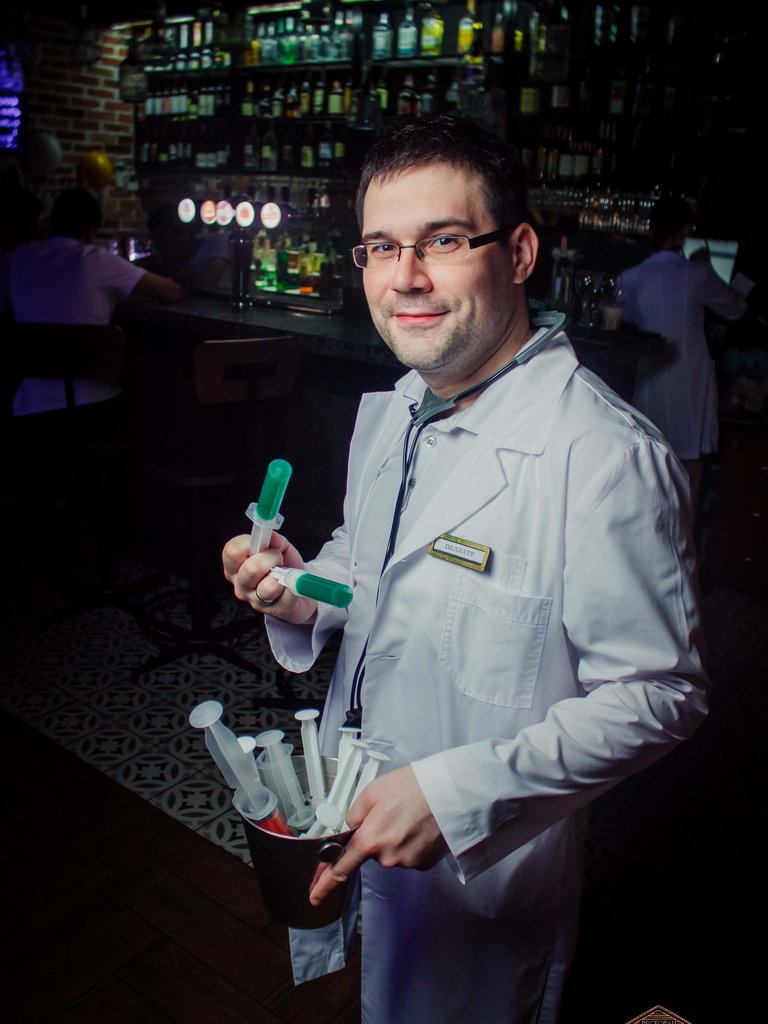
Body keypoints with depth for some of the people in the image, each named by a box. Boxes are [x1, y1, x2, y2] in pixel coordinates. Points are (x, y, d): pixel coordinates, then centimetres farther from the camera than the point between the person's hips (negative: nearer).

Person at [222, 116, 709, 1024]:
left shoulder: (607, 459, -28)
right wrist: (304, 591, -10)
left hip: (482, 871, -6)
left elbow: (658, 695, -23)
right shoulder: (386, 413, -2)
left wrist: (456, 790, -29)